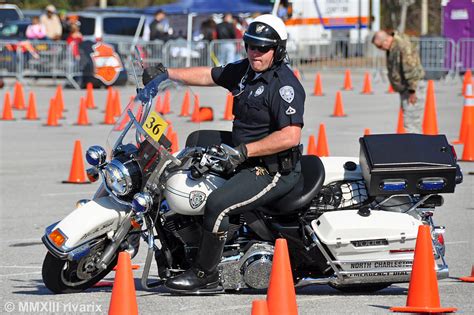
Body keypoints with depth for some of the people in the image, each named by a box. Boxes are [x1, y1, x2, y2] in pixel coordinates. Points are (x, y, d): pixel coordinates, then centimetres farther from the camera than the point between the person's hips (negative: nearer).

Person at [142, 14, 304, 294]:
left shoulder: (285, 85, -19)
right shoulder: (246, 69, 9)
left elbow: (291, 135, -27)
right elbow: (210, 75, 21)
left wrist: (245, 150, -29)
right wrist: (166, 73, 14)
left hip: (275, 171, -11)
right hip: (245, 160, 11)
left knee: (218, 204, -26)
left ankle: (206, 276, -16)